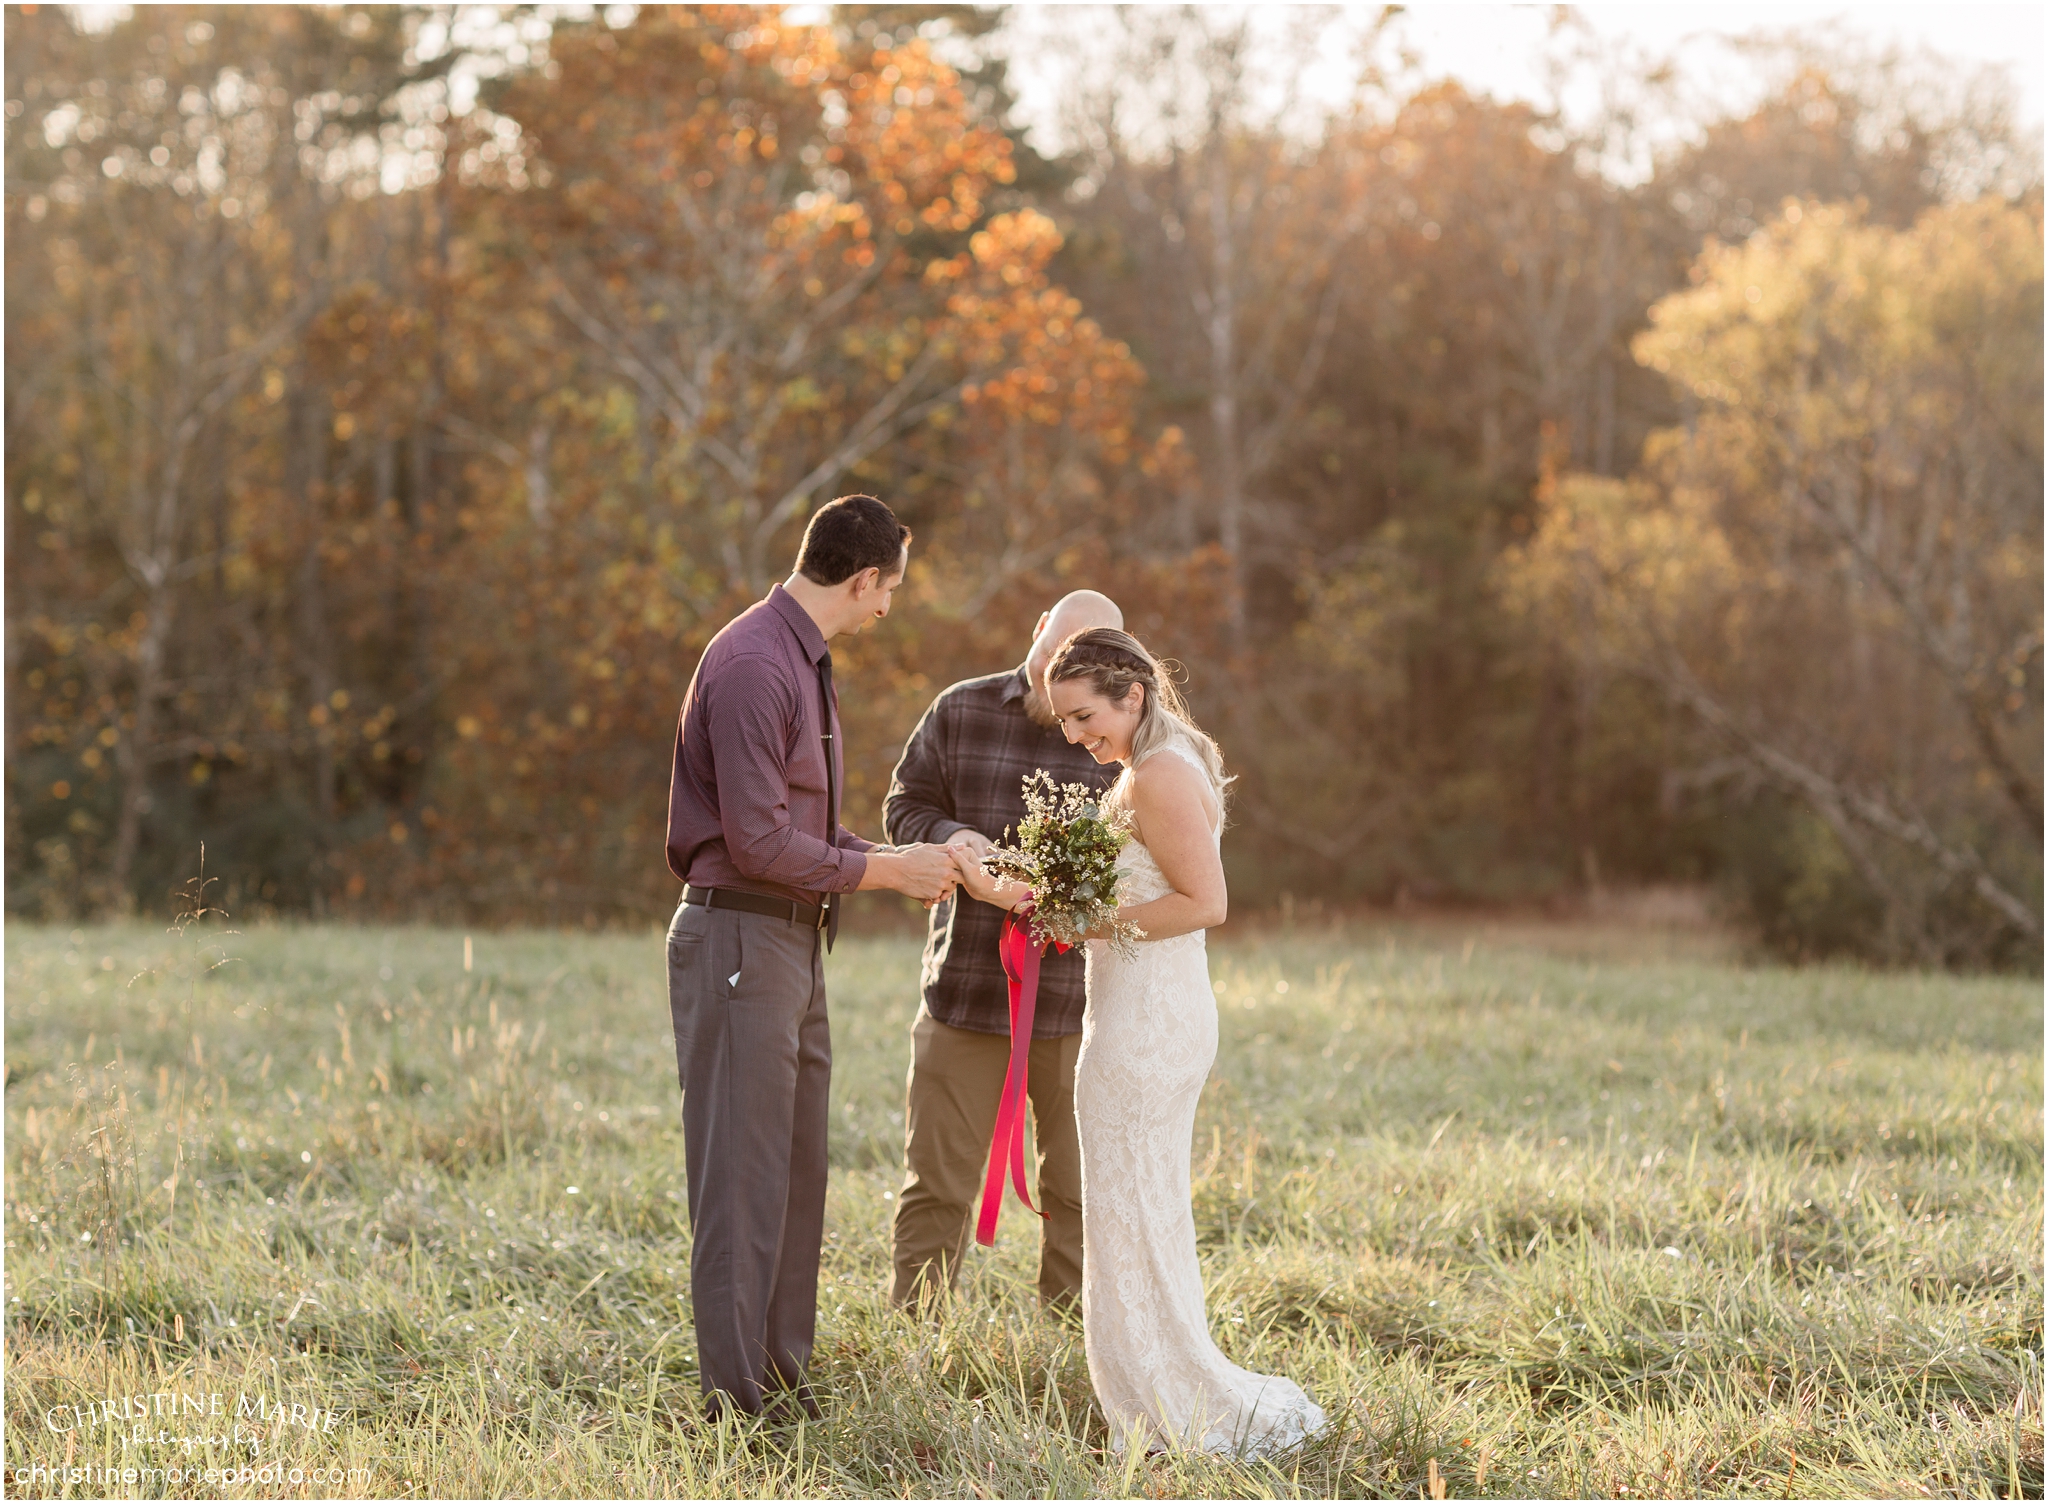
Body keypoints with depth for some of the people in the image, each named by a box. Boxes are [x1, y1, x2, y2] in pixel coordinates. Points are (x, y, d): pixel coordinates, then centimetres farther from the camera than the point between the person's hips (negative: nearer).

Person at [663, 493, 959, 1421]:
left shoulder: (804, 663, 16)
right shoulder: (754, 666, -17)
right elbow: (758, 841, -21)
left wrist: (895, 859, 10)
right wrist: (884, 871, -12)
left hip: (792, 943, 10)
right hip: (739, 937, -10)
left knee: (796, 1170, 13)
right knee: (743, 1174, -6)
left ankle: (782, 1376, 22)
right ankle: (738, 1396, -1)